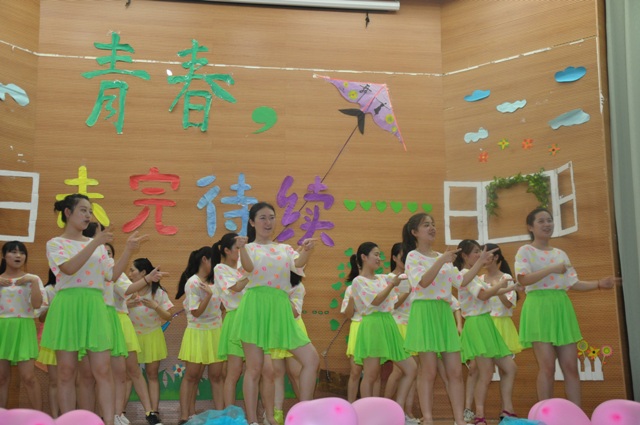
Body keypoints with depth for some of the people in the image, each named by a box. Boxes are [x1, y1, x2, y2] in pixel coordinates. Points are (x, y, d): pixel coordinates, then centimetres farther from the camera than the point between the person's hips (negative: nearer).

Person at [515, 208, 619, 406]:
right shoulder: (525, 251, 1)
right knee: (547, 367, -8)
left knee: (571, 366, 2)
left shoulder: (560, 254, 19)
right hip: (539, 308, -6)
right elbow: (523, 279, -14)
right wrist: (552, 269, -20)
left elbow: (573, 284, 16)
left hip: (561, 308, 6)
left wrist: (600, 283, 2)